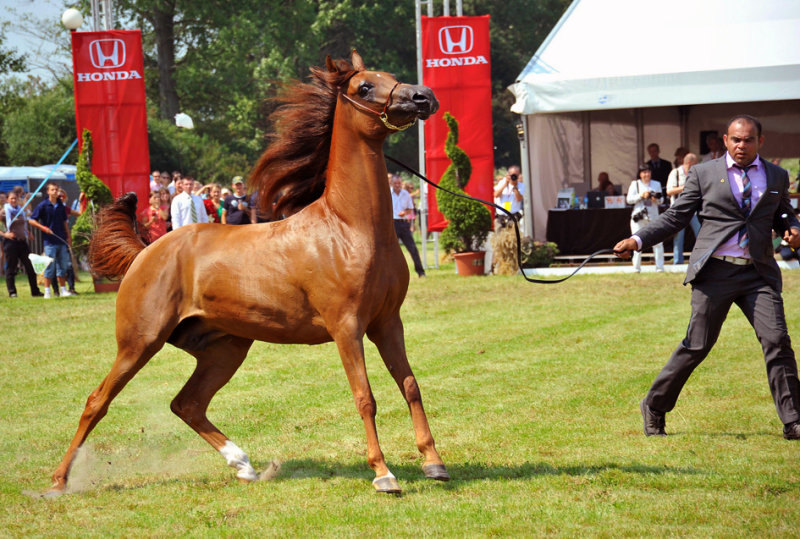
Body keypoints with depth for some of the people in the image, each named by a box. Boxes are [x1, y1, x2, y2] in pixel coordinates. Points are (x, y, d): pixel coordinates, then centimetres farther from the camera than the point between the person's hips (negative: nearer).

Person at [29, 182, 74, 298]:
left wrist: (69, 236, 14)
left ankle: (63, 289, 16)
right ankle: (47, 291, 1)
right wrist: (43, 228, -14)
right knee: (50, 266, -5)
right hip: (49, 241, -5)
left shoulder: (61, 206, 10)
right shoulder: (43, 205, -4)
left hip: (61, 241, 5)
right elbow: (31, 220, -4)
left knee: (63, 266, 8)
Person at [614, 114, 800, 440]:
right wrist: (638, 241, -3)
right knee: (697, 345, -1)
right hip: (715, 270, -2)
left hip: (758, 273, 2)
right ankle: (654, 408, 15)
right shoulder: (703, 174, 8)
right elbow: (676, 217, 8)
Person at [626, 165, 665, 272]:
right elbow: (629, 199, 0)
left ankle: (660, 267, 1)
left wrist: (656, 200, -10)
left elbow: (660, 200, 13)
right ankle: (636, 267, 4)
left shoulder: (656, 184, 13)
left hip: (653, 216, 2)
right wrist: (641, 195, -12)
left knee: (658, 242, -4)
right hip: (639, 217, -2)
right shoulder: (635, 184, 6)